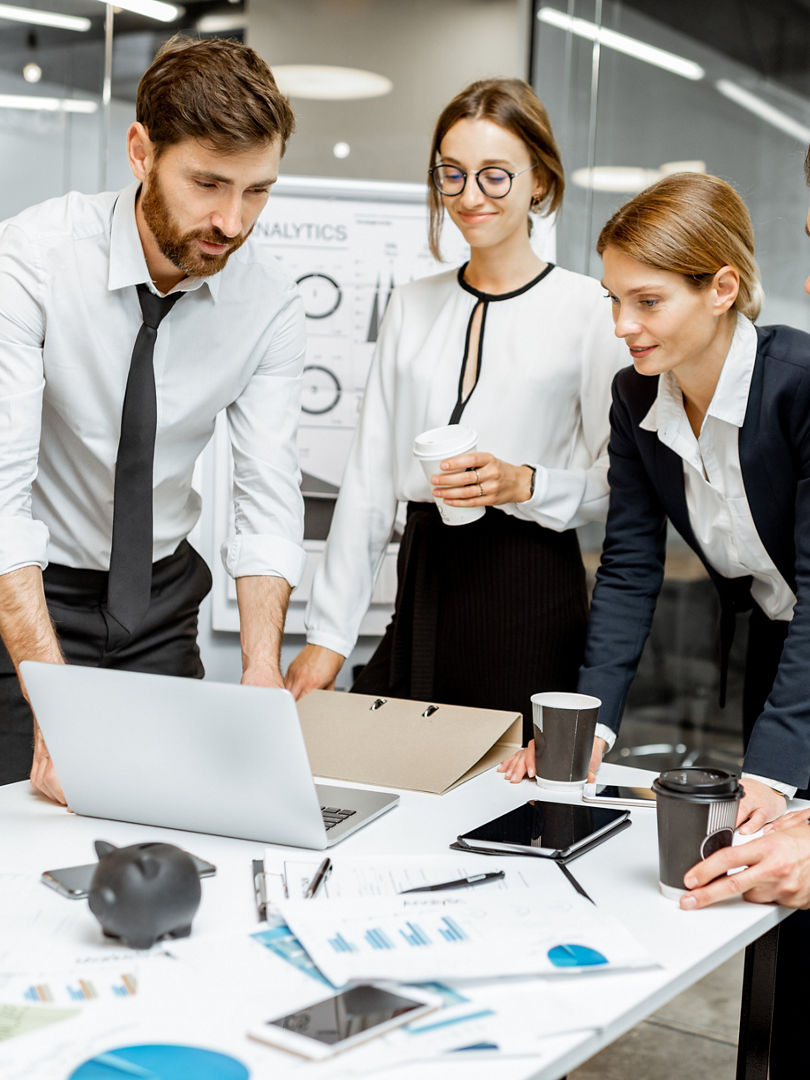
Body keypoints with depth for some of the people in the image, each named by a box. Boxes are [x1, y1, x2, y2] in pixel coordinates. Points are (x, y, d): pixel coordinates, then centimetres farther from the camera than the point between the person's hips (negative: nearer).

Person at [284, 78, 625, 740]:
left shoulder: (587, 308, -3)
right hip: (422, 584, 4)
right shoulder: (413, 306, 10)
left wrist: (524, 484, -20)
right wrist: (328, 635, 6)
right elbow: (369, 479, 9)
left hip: (532, 593, -4)